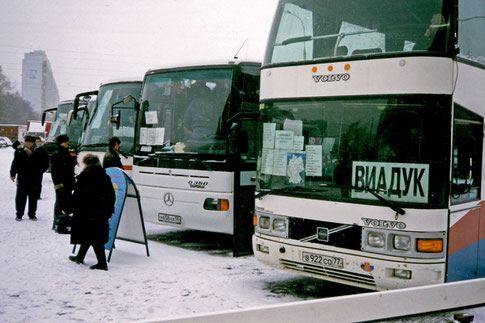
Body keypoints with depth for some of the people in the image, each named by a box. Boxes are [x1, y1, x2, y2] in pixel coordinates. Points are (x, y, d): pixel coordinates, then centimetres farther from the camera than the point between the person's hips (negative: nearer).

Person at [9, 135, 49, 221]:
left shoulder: (40, 152, 1)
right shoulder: (19, 152, 5)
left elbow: (45, 165, 6)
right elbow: (15, 164, 8)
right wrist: (12, 174, -1)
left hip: (35, 179, 0)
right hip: (22, 178, 1)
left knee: (33, 197, 7)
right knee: (20, 197, 4)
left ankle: (32, 214, 18)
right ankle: (19, 214, 15)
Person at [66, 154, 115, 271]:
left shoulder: (84, 176, -11)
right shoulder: (105, 176, 8)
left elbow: (77, 196, -12)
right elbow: (111, 195, 12)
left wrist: (68, 209, -2)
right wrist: (109, 211, 22)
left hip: (88, 213, -7)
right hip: (101, 214, 7)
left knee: (94, 239, -3)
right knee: (88, 236, 19)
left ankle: (102, 263, -5)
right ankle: (80, 257, 34)